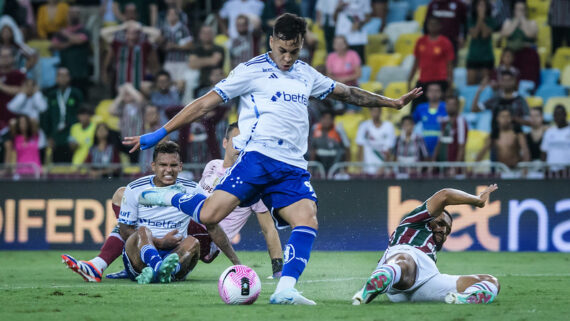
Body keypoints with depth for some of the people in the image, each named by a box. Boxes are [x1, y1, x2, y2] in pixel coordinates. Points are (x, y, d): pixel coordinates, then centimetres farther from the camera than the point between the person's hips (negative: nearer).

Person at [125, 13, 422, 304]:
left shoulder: (306, 74, 21)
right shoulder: (252, 70, 3)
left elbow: (346, 92, 35)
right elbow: (205, 103, 2)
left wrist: (393, 102, 36)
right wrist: (158, 134, -2)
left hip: (293, 168, 5)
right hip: (258, 157, -5)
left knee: (307, 220, -21)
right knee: (210, 214, -22)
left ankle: (285, 289, -26)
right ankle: (167, 197, 6)